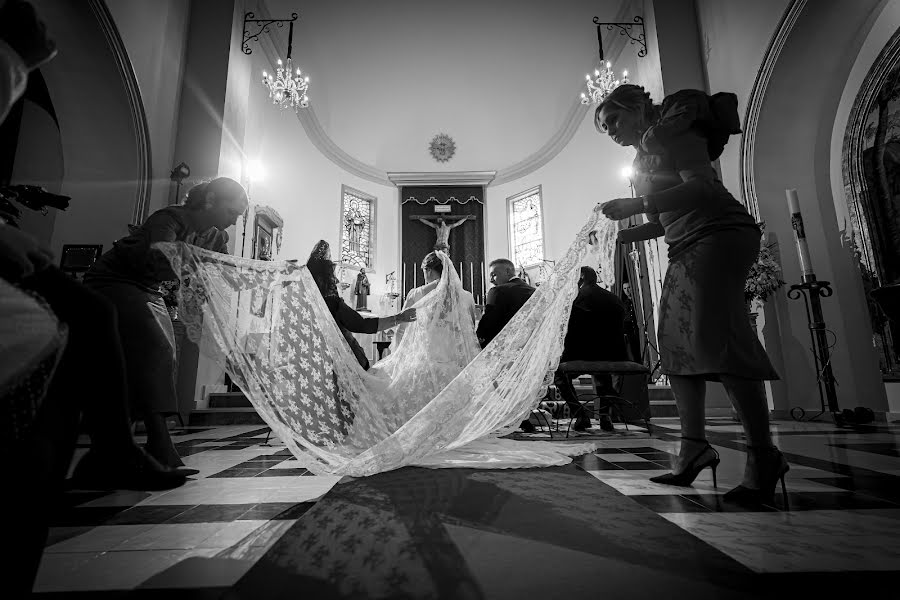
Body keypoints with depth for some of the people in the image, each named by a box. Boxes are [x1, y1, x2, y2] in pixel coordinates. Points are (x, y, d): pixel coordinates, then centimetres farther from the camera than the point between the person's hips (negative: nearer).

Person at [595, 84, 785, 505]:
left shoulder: (670, 128, -1)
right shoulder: (646, 152, 24)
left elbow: (703, 187, -16)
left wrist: (640, 205, -25)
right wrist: (618, 236, 11)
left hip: (719, 233, -9)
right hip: (687, 248, 9)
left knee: (713, 336, -18)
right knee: (674, 339, -1)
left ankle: (763, 455, -10)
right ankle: (694, 447, 2)